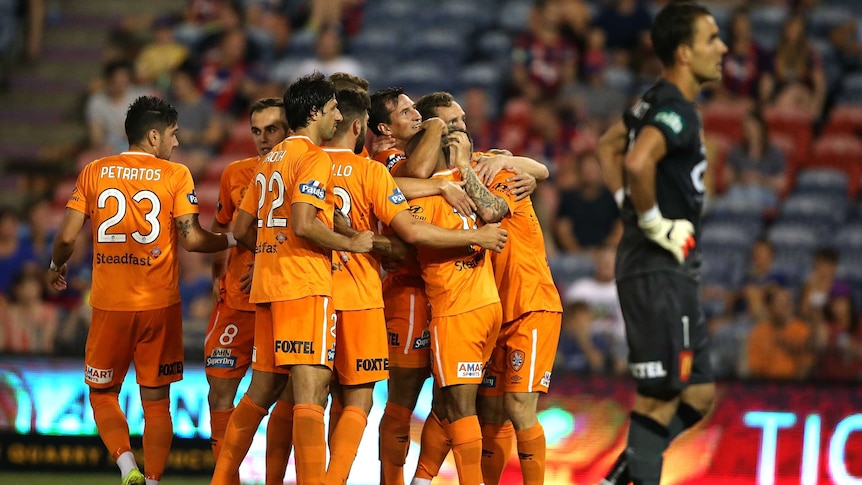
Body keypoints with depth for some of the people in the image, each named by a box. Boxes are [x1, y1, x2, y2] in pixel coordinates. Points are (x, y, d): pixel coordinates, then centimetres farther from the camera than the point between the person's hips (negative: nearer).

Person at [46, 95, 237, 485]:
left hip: (109, 305, 1)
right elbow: (192, 239, -11)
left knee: (102, 393, 14)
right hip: (160, 305, -1)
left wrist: (56, 267, 19)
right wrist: (232, 240, 6)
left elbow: (67, 236, 0)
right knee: (156, 401, 10)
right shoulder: (175, 175, -3)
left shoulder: (94, 173, 3)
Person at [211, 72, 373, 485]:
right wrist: (351, 244, -8)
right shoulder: (314, 157, -7)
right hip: (305, 285, -9)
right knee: (311, 391, -13)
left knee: (262, 389, 14)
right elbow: (304, 224, -20)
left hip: (267, 282, 9)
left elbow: (242, 229, 20)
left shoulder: (271, 159, 19)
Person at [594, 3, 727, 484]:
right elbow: (637, 162, -36)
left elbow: (609, 145, 29)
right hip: (659, 271, -10)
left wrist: (631, 206, 19)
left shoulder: (656, 101, 13)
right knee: (662, 398, -5)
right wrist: (654, 223, -22)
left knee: (699, 395, 14)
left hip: (674, 272, 10)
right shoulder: (677, 111, -18)